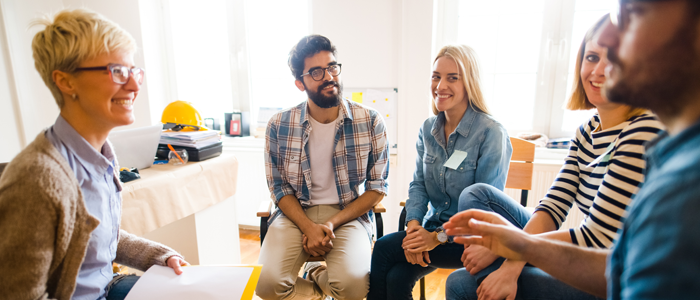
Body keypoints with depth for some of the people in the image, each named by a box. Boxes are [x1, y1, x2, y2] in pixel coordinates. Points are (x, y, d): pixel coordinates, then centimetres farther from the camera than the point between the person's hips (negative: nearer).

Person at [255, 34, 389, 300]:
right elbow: (278, 186, 3)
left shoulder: (370, 121, -6)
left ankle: (314, 276, 10)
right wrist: (309, 227, -14)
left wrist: (332, 224, -13)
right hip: (296, 212, 1)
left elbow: (377, 187, -2)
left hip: (349, 213, 0)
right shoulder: (279, 125, -4)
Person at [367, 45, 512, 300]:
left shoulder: (491, 133, -15)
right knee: (397, 277, -20)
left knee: (384, 248, -20)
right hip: (432, 228, 5)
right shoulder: (428, 129, 4)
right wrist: (413, 224, -14)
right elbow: (419, 184, 4)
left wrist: (438, 237, -22)